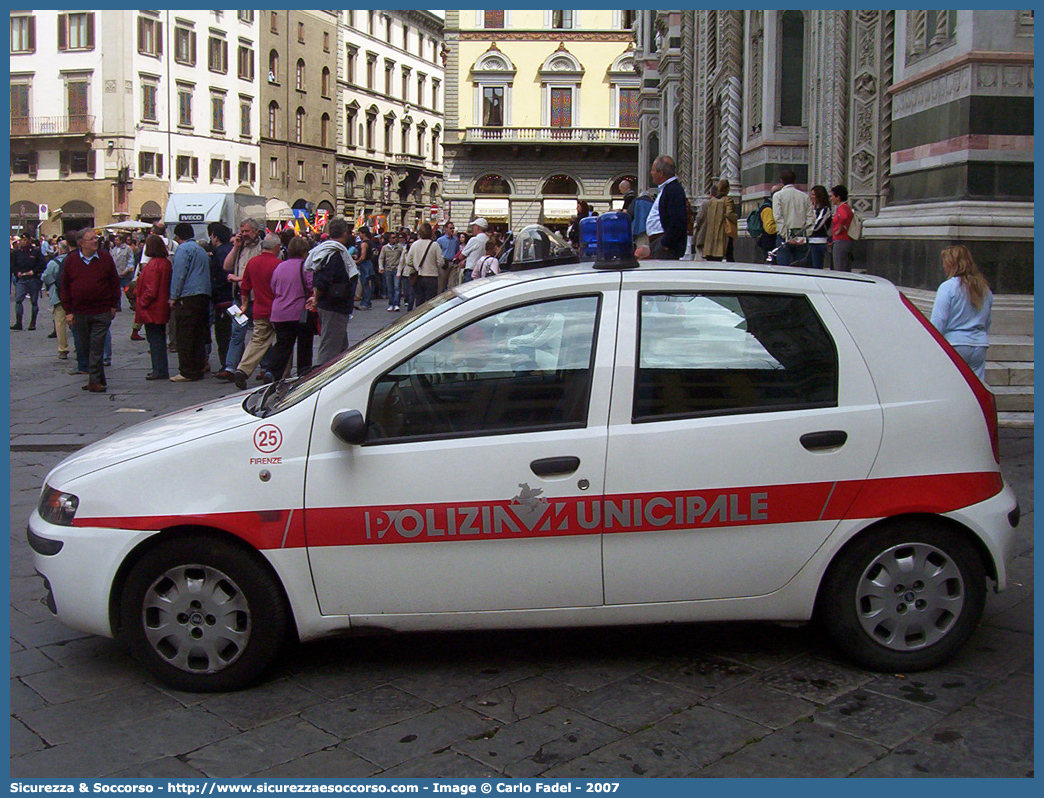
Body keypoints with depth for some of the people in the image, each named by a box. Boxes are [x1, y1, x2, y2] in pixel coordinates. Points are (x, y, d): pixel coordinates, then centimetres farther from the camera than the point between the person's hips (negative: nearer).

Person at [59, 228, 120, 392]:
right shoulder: (71, 260, 3)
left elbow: (115, 283, 8)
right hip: (79, 313, 2)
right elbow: (64, 287, 6)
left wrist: (113, 305, 5)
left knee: (97, 348, -5)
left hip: (102, 312, -2)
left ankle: (95, 380, -2)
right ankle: (98, 380, 20)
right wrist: (68, 311, 2)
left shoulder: (105, 259, 1)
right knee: (87, 347, 9)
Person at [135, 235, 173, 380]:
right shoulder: (166, 262, 9)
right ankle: (161, 370, 21)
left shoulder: (153, 264, -18)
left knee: (155, 340, -4)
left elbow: (151, 290, -20)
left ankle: (160, 371, -2)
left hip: (152, 309, -9)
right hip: (162, 308, 9)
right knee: (160, 339, 15)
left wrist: (141, 303, -11)